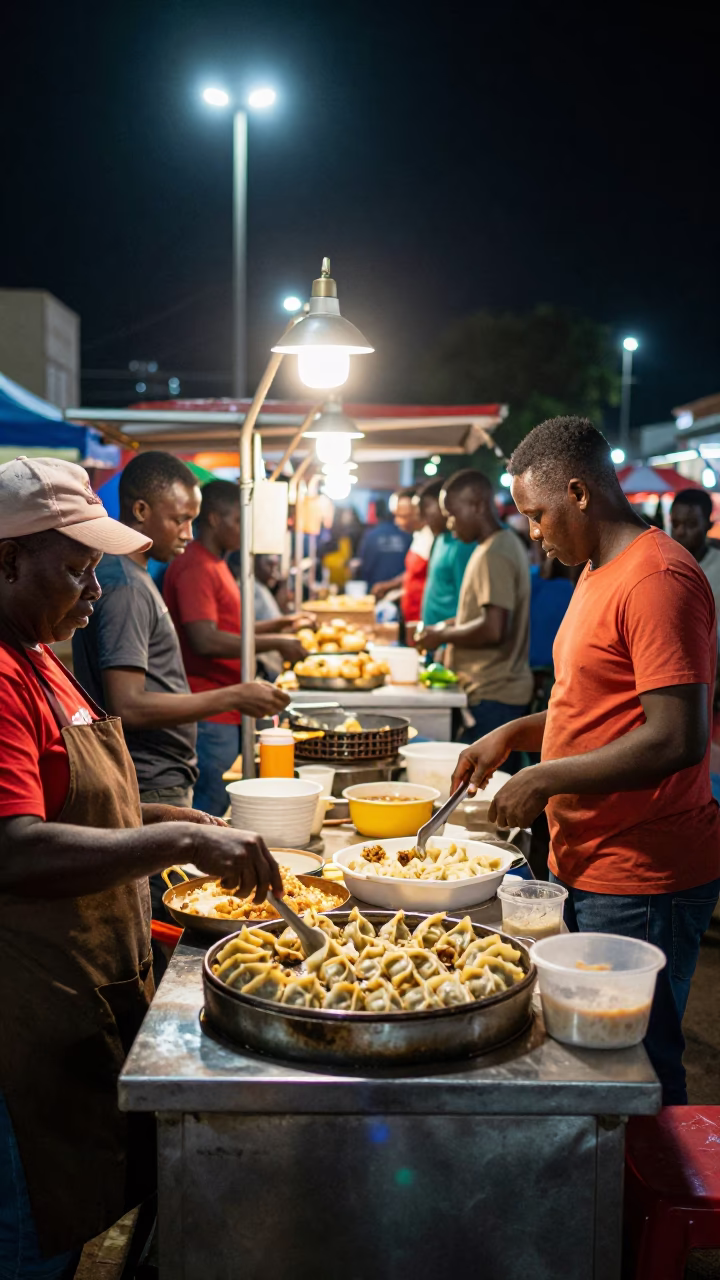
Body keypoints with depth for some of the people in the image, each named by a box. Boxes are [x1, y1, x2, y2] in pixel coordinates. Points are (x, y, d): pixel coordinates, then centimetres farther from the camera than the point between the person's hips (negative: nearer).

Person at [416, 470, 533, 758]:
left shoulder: (493, 555, -17)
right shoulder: (506, 543, 15)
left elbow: (493, 629, -26)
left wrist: (443, 635, -12)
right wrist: (450, 624, 15)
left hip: (491, 696, -10)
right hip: (503, 689, 10)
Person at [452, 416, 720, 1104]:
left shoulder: (656, 577, -18)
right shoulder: (599, 573, 14)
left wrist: (545, 780, -18)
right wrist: (515, 734, 11)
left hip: (642, 889, -10)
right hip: (592, 869, 10)